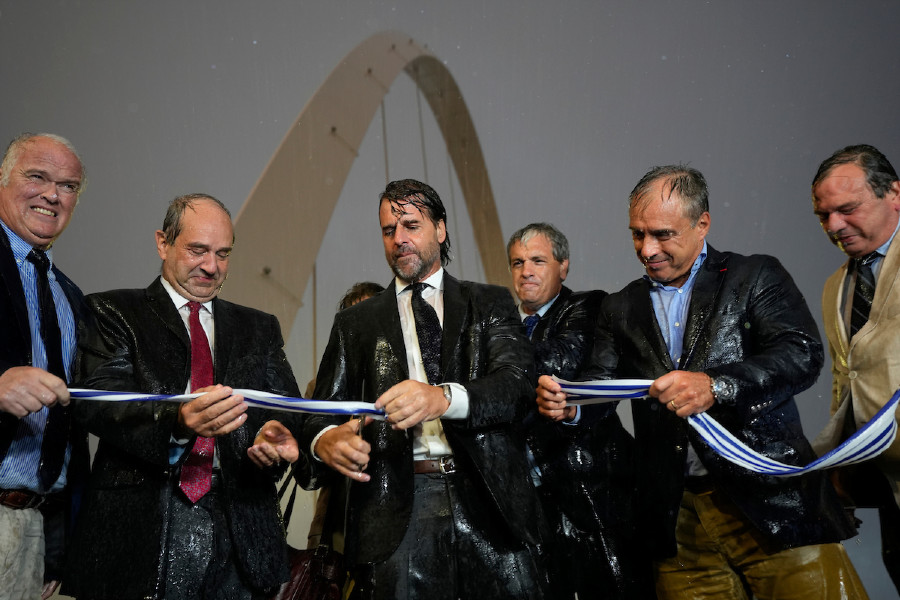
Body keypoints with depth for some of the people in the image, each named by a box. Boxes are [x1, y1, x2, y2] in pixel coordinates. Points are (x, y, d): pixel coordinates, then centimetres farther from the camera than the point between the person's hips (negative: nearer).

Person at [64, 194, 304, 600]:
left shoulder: (258, 328, 18)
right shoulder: (113, 312, 6)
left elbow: (289, 409, 9)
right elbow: (95, 400, -9)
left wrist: (276, 434, -16)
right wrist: (174, 421, -29)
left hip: (238, 527, 3)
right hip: (141, 522, -3)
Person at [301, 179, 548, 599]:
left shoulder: (490, 304, 12)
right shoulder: (355, 323, 16)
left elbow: (518, 382, -5)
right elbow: (323, 410, 10)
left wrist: (443, 396, -24)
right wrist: (326, 439, -16)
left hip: (487, 501, 0)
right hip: (397, 512, 0)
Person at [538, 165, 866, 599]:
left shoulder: (755, 277, 4)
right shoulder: (620, 308, 15)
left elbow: (802, 353, -10)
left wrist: (716, 387, -25)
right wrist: (567, 402, -13)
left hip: (770, 500, -2)